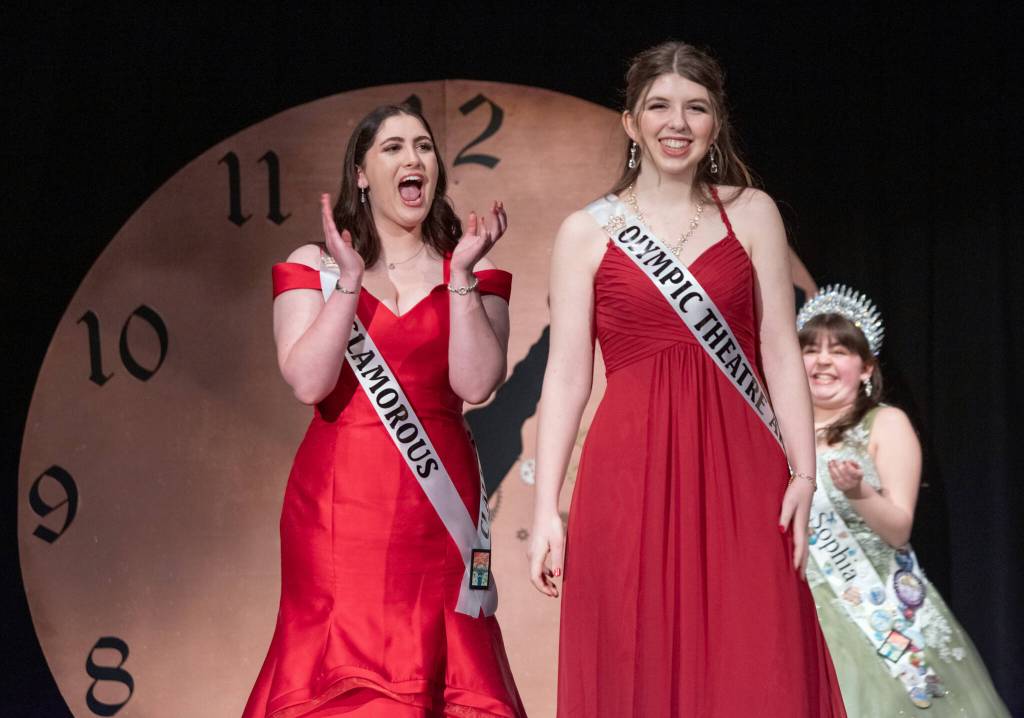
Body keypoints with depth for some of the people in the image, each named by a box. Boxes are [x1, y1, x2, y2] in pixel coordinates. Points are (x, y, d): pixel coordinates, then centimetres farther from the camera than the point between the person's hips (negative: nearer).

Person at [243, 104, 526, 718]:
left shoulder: (469, 271, 8)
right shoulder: (314, 267, 5)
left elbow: (476, 382, -7)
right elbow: (308, 381, -9)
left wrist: (462, 276, -12)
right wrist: (350, 282, -12)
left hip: (435, 501, 1)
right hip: (341, 501, -1)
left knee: (442, 661, -1)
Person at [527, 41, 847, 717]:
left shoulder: (751, 214, 8)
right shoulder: (587, 232, 5)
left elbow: (780, 351, 4)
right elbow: (566, 376, 3)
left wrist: (803, 475, -6)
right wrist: (546, 509, -4)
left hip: (739, 469, 1)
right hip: (631, 476, -1)